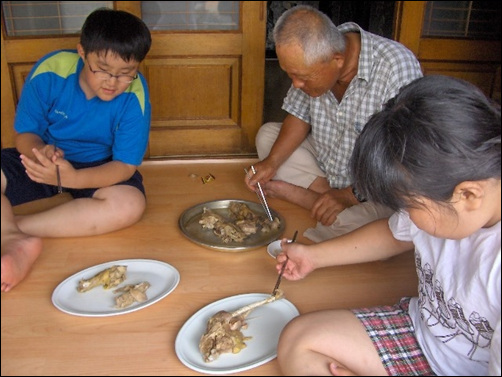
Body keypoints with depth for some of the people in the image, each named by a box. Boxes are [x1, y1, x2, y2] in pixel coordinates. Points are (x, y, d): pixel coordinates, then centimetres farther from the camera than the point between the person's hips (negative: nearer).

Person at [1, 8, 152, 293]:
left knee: (130, 204, -33)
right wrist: (39, 151, -35)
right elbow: (25, 134, -10)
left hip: (99, 170, -1)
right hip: (44, 160, 2)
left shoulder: (134, 96, -22)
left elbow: (125, 166, -22)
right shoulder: (50, 72, -19)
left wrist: (72, 178, -40)